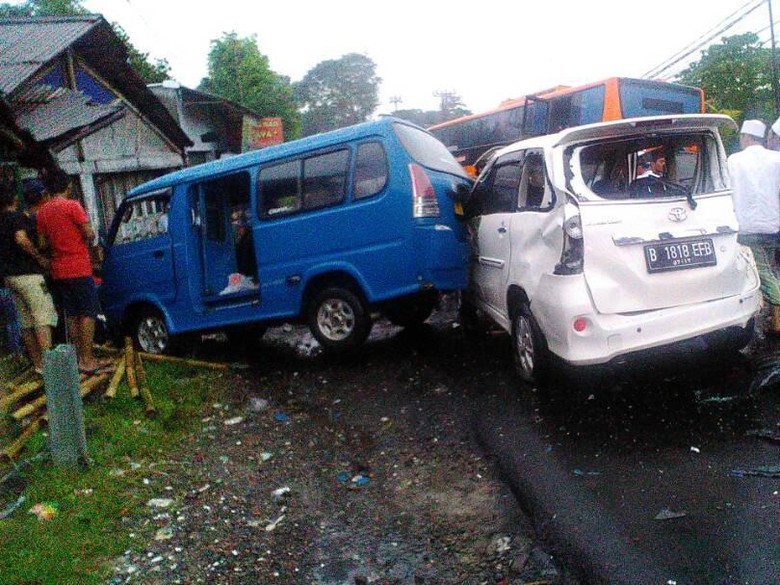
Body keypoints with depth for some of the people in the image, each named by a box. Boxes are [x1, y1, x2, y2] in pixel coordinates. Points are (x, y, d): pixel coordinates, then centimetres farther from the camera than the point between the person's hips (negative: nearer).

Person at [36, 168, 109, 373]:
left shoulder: (42, 211, 8)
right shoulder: (72, 206, -10)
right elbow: (89, 234, -13)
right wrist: (88, 241, 8)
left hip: (58, 270, 6)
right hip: (79, 268, -6)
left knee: (71, 315, 11)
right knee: (88, 313, -3)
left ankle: (80, 357, 16)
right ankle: (87, 360, -5)